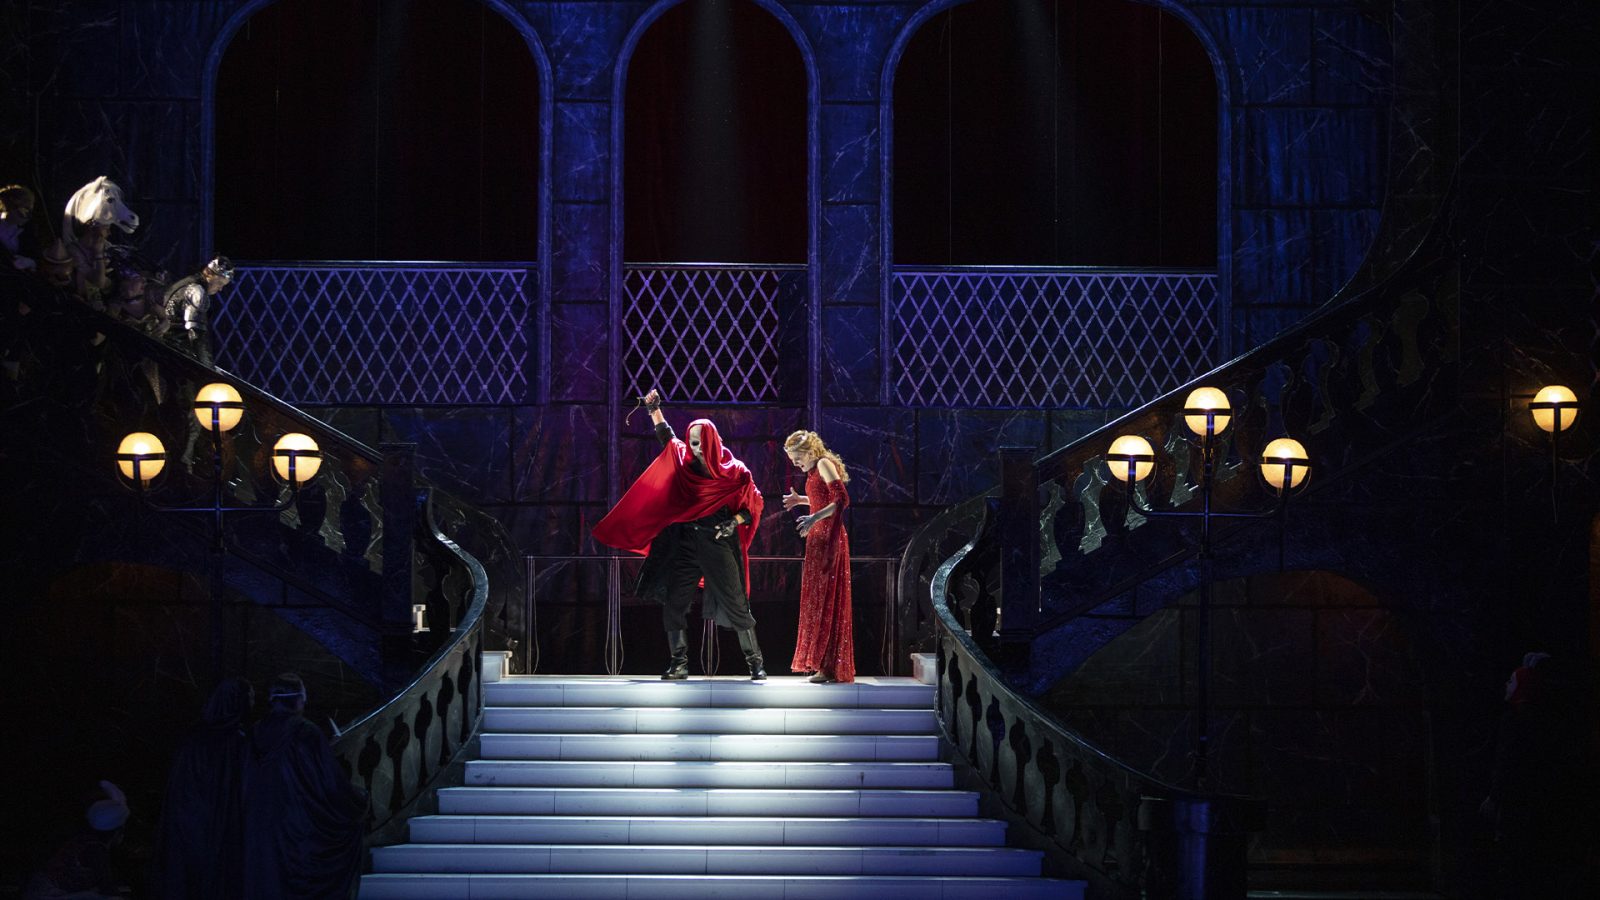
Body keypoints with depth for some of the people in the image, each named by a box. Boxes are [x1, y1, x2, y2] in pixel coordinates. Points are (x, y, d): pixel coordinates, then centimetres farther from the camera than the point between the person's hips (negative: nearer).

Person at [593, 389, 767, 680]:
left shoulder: (733, 472, -6)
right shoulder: (686, 462, 6)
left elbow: (754, 503, 1)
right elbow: (667, 438, 19)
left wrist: (735, 522, -13)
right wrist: (654, 410, 11)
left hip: (719, 545, -4)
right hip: (687, 544, 5)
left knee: (735, 604, -3)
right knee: (673, 605, -1)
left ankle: (755, 662, 5)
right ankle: (679, 664, 6)